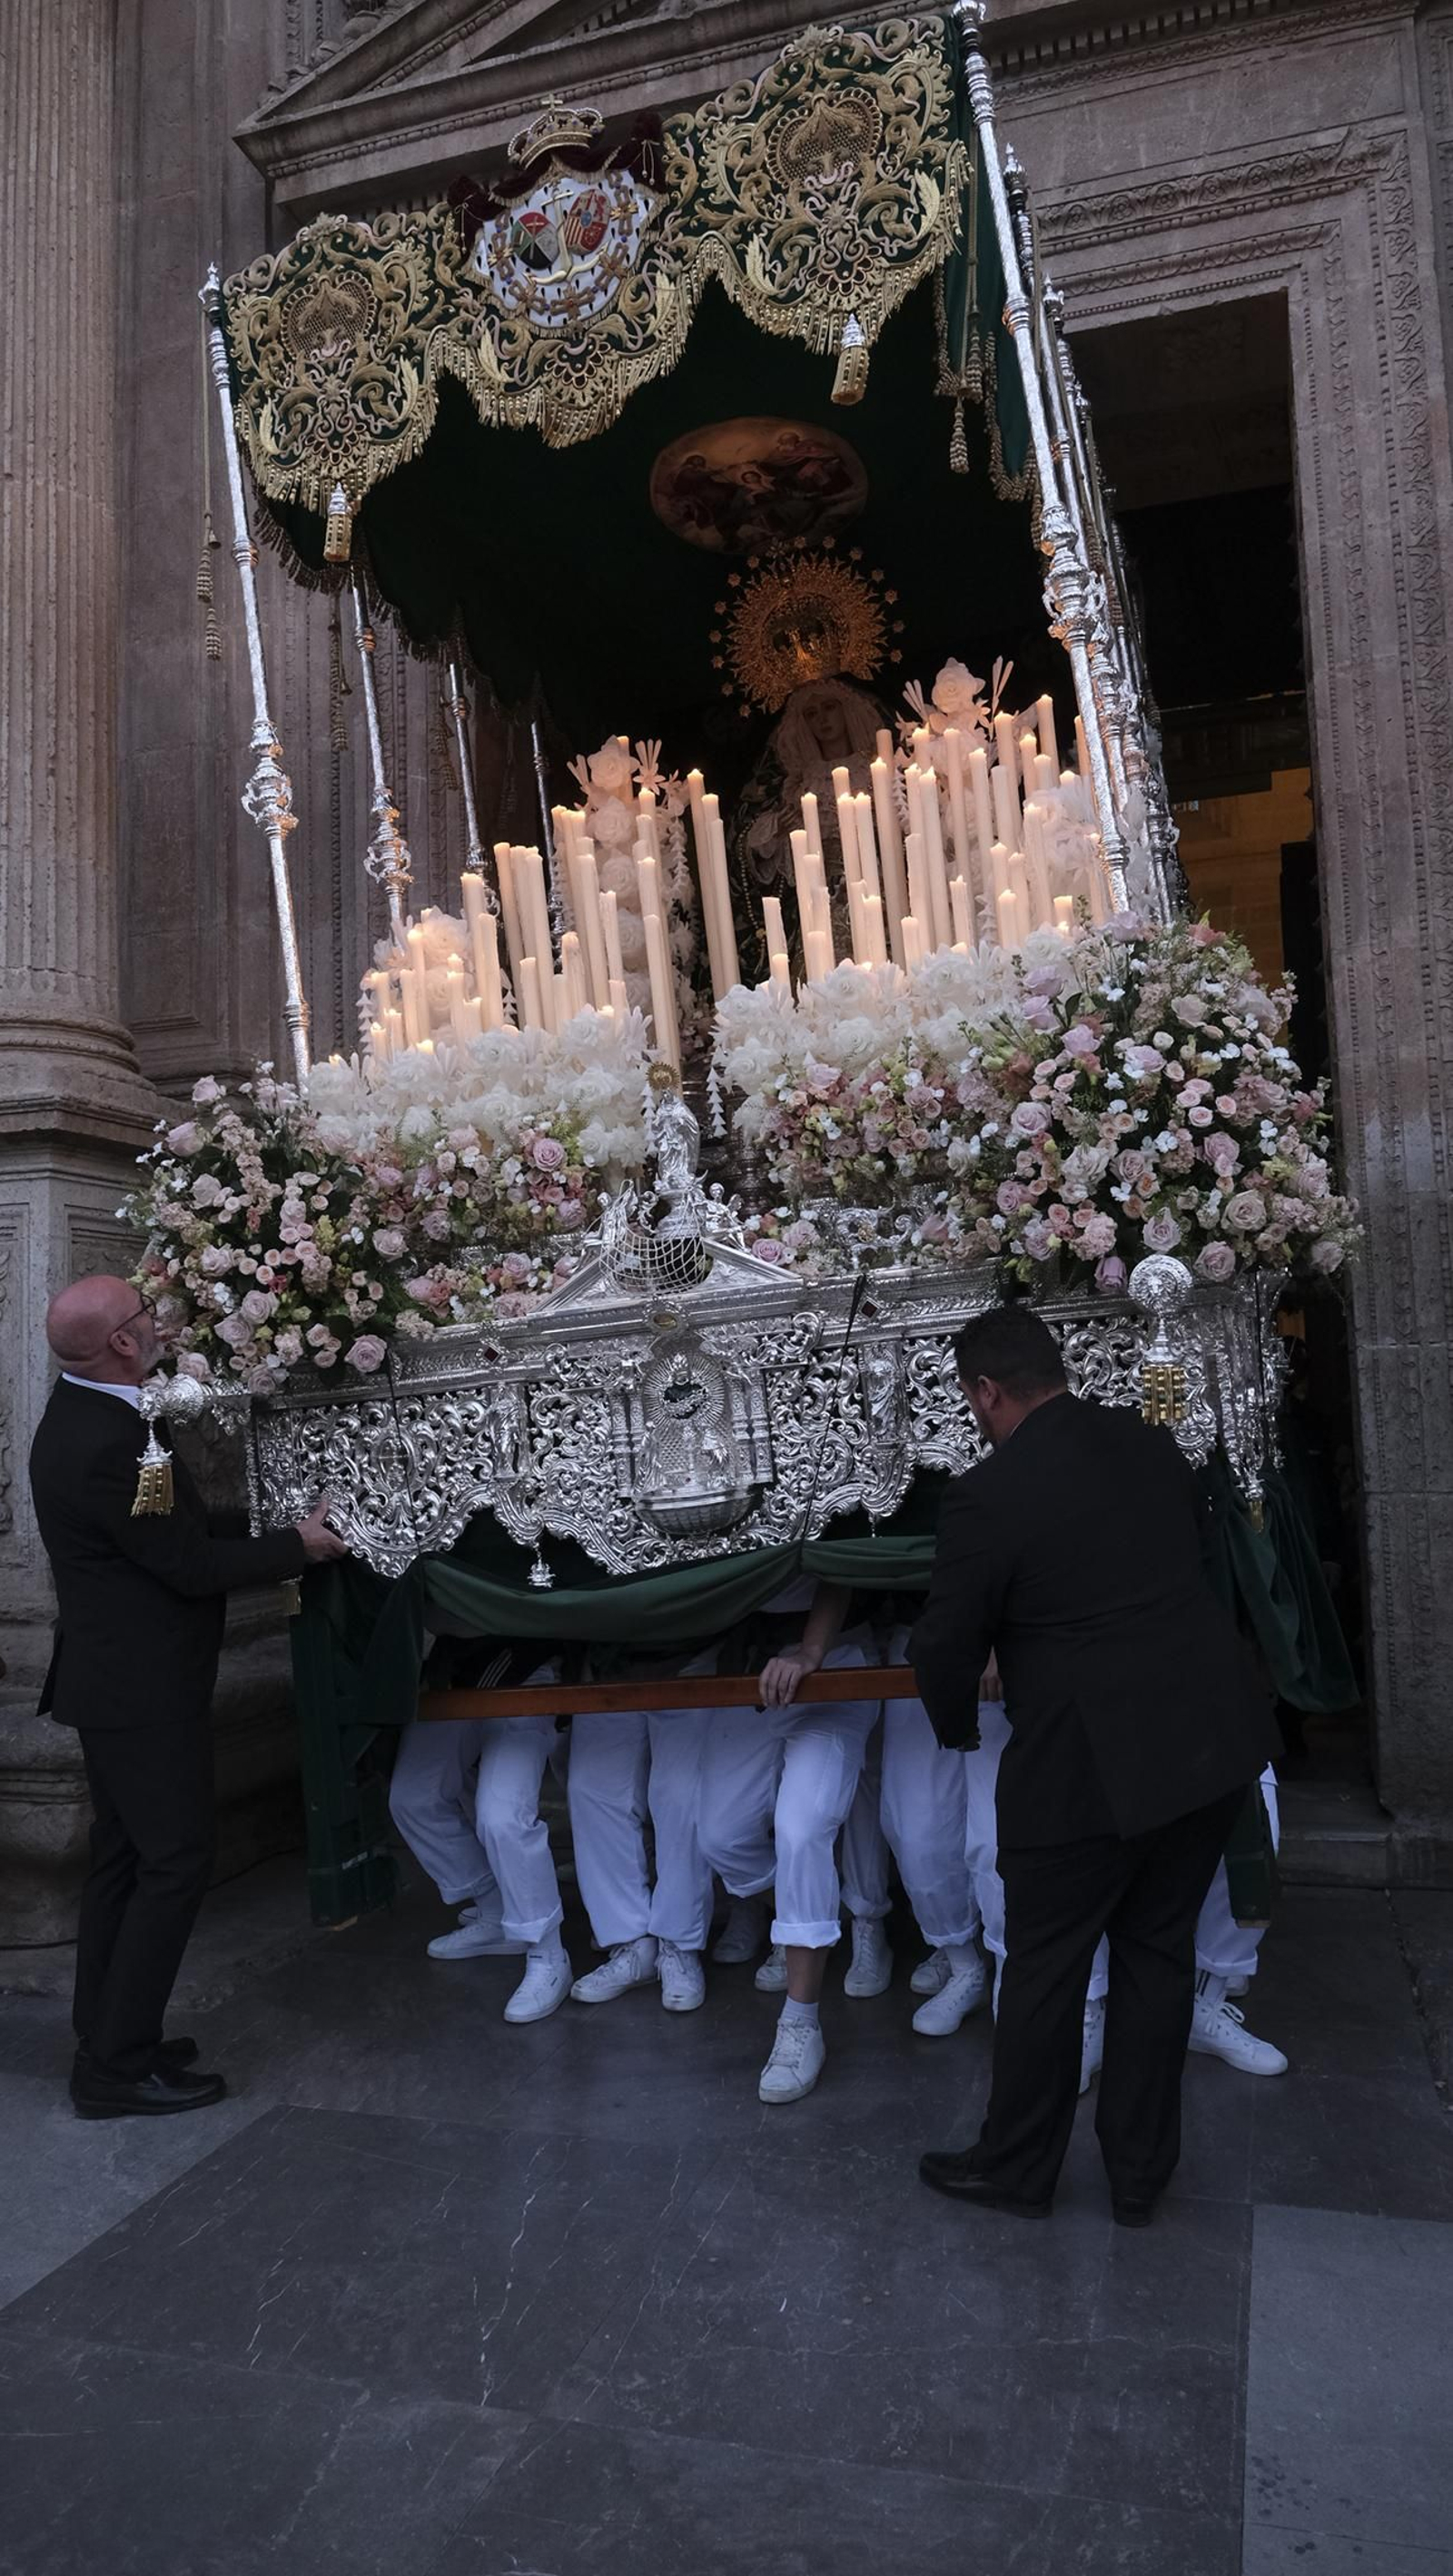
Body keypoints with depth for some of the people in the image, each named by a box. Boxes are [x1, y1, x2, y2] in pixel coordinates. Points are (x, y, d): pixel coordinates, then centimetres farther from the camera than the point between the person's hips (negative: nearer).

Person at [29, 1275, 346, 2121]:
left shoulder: (87, 1413, 5)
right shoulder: (103, 1445, -26)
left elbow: (175, 1534, 13)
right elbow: (192, 1566, -20)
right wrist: (299, 1546, -8)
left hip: (118, 1678, 10)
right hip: (143, 1690, -10)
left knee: (123, 1860, 17)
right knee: (176, 1863, -1)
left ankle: (109, 2044, 28)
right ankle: (119, 2068, 9)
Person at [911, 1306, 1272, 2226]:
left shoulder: (988, 1496, -17)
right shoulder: (1148, 1443, 2)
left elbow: (947, 1645, -9)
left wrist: (957, 1726, 12)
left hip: (1090, 1764, -6)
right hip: (1215, 1740, 7)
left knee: (1046, 1970, 13)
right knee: (1159, 1952, 19)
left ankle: (1018, 2169, 31)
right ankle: (1141, 2173, 32)